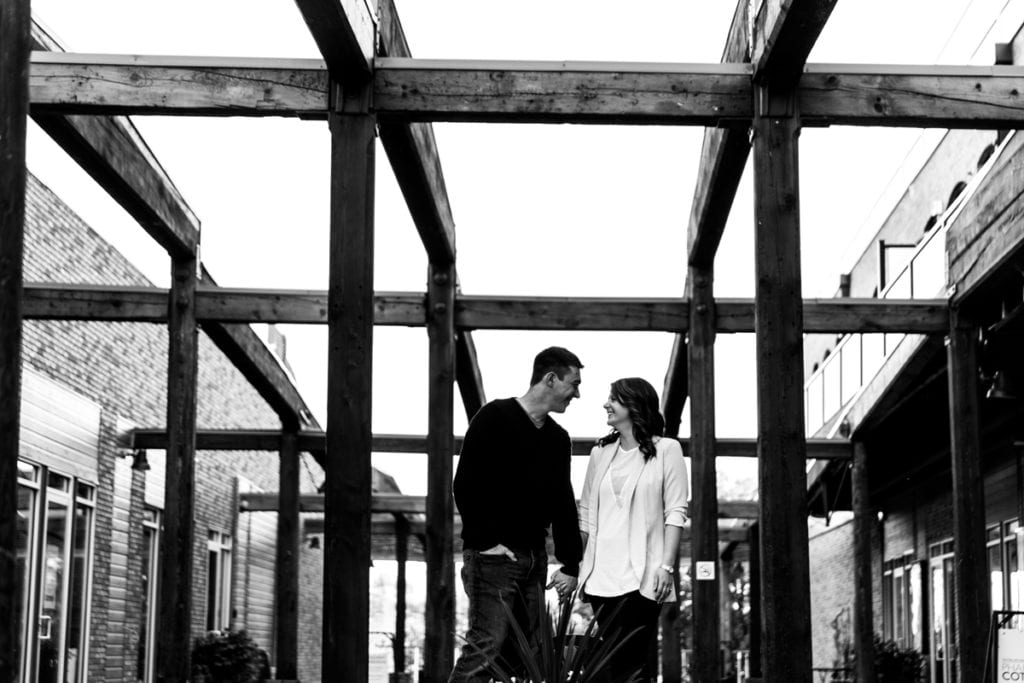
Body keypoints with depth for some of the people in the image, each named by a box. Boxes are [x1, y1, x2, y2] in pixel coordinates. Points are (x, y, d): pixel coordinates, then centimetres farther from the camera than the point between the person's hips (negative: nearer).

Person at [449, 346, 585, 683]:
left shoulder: (558, 438, 15)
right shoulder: (495, 418, -6)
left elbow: (563, 503, 17)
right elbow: (466, 485, -11)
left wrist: (570, 564, 11)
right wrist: (488, 541, -15)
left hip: (534, 558, 7)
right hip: (493, 555, -7)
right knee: (485, 649, -14)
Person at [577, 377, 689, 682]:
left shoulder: (666, 450, 1)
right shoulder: (600, 452, 15)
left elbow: (675, 512, -3)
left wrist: (666, 566, -12)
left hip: (641, 577, -5)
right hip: (602, 576, 5)